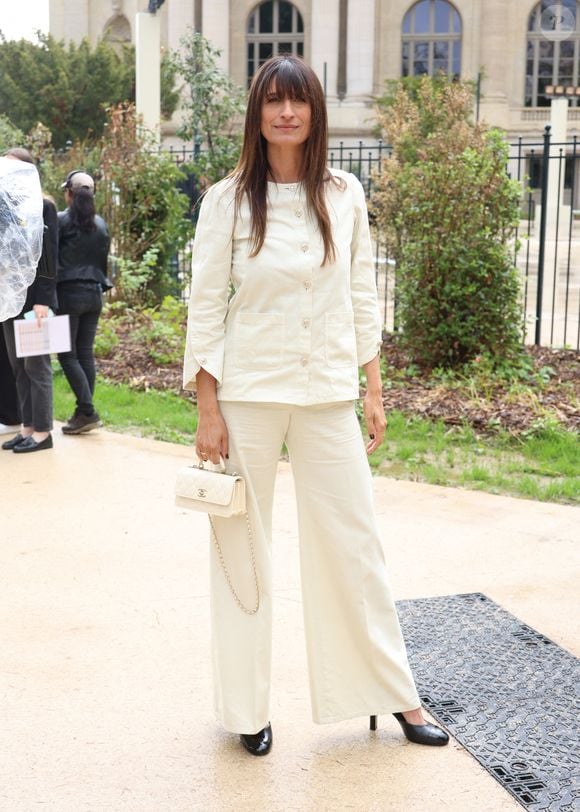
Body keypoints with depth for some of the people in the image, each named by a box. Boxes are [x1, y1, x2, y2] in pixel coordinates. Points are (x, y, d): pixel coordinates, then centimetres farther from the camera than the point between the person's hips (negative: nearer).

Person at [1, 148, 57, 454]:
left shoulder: (43, 206, -6)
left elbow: (49, 254, -10)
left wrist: (43, 300, -16)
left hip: (34, 297, -6)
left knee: (36, 364, -2)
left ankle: (42, 431, 4)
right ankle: (28, 426, 15)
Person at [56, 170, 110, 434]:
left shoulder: (61, 220, -8)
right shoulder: (101, 224, 9)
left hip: (69, 292, -6)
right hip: (94, 293, 6)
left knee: (67, 354, -2)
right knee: (86, 353, 8)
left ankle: (87, 411, -11)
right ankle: (85, 413, 9)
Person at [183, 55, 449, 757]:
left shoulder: (345, 195, 4)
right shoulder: (227, 200, -3)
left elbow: (362, 299, 9)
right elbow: (205, 308, -3)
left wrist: (374, 393, 6)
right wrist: (208, 412, -6)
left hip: (328, 396, 2)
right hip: (247, 394, -2)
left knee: (354, 546, 7)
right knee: (242, 550, 7)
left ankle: (393, 695, 22)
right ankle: (247, 709, 22)